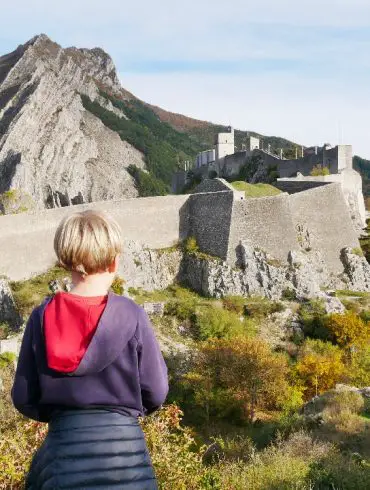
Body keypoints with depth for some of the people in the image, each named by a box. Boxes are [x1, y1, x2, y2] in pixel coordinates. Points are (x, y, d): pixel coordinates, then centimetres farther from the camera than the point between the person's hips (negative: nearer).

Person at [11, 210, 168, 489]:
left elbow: (23, 398, -1)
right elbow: (155, 393, -7)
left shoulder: (42, 317, -8)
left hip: (63, 444, 1)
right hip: (123, 442, -1)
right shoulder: (131, 316, -14)